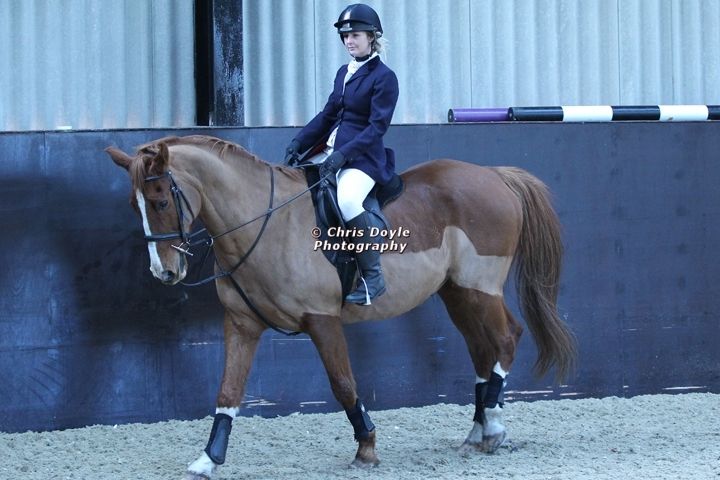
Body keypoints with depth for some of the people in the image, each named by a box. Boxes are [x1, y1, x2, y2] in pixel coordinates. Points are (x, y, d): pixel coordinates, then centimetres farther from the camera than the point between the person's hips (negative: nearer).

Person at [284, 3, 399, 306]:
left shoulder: (384, 77, -8)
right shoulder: (344, 73, 15)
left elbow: (377, 127, -15)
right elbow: (328, 115, 17)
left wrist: (343, 154, -24)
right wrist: (298, 144, 3)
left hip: (363, 157, -9)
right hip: (331, 150, 9)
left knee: (347, 200, -36)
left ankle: (372, 278, -27)